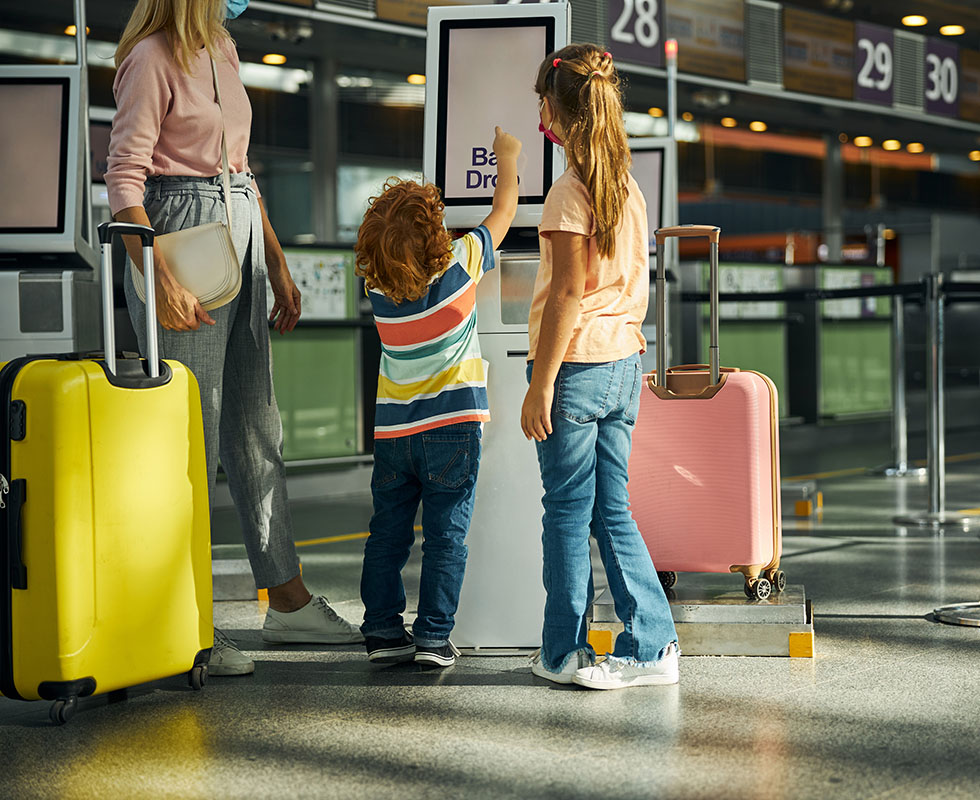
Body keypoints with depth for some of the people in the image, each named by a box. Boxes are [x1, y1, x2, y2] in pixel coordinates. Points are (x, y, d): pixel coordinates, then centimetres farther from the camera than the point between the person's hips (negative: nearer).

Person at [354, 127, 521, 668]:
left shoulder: (377, 284, -6)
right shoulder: (460, 264, -12)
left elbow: (386, 247, 21)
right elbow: (503, 211, 4)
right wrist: (507, 157, 19)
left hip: (392, 431, 3)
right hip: (452, 426, -3)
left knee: (388, 533, 11)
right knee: (446, 535, 2)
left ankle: (383, 630, 14)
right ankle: (433, 635, 1)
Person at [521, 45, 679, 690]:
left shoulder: (571, 191, -13)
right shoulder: (630, 187, 9)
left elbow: (568, 294, -17)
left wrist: (540, 387, -15)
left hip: (577, 365, -7)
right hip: (624, 365, 7)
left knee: (568, 512, 3)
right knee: (612, 510, 10)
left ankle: (564, 653, 12)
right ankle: (653, 645, 7)